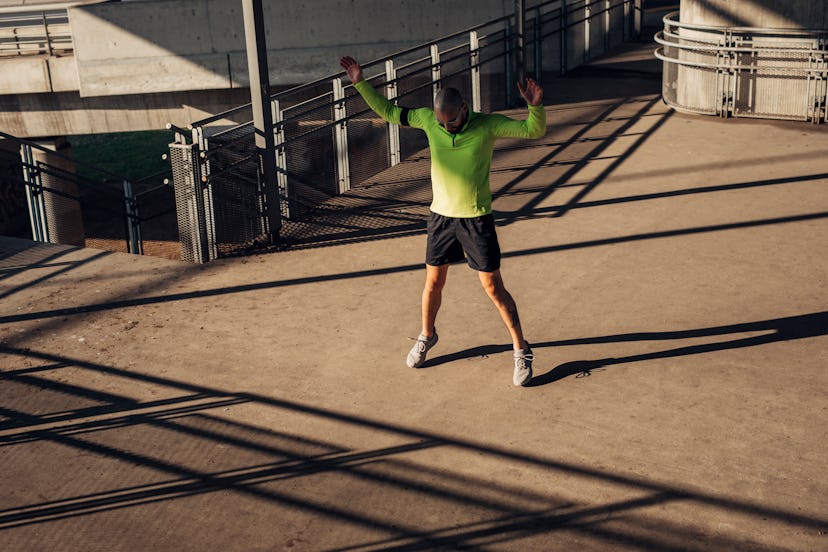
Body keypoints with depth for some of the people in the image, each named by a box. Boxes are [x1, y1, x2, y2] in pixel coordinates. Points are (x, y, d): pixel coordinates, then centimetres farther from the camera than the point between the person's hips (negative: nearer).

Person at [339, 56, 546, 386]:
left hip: (477, 219, -3)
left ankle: (522, 352, 13)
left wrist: (535, 105, -36)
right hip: (441, 215, 3)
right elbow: (388, 112, 8)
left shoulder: (488, 124, -13)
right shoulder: (429, 119, -4)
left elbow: (534, 131, -16)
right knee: (433, 283, 14)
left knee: (493, 287, 0)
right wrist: (360, 83, 1)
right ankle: (426, 336, 40)